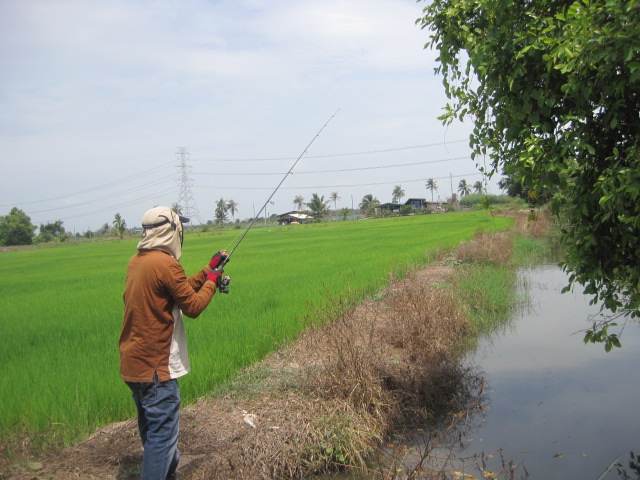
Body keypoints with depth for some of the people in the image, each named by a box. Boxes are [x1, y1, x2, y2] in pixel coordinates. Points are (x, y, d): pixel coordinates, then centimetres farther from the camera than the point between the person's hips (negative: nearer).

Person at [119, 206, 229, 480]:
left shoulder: (136, 261, 9)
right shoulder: (166, 264, -19)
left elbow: (181, 289, 13)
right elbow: (193, 306, -13)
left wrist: (209, 270, 13)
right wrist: (212, 280, 1)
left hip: (132, 364, 10)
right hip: (155, 367, -10)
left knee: (151, 429, 21)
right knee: (162, 433, -2)